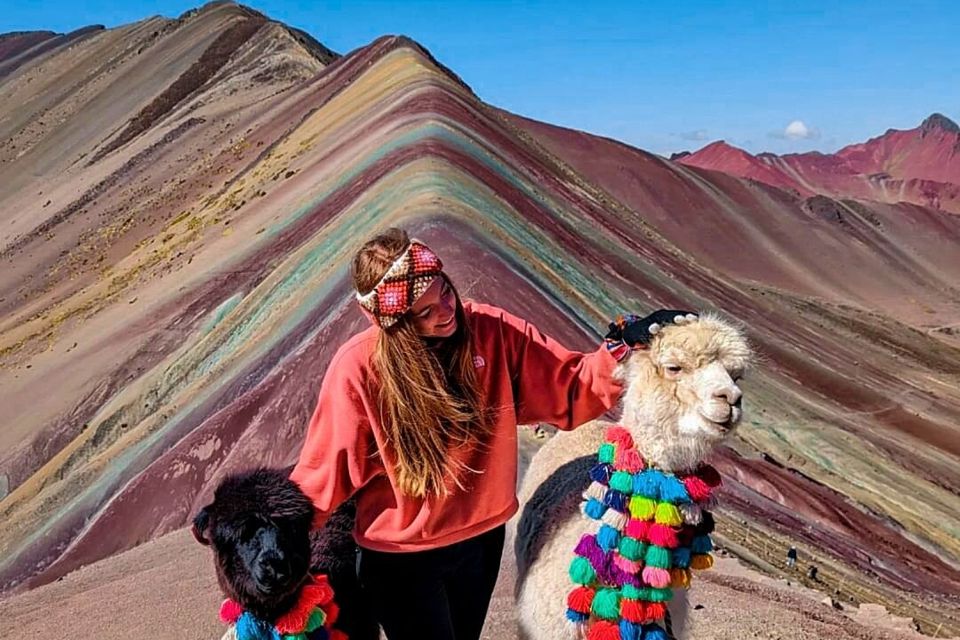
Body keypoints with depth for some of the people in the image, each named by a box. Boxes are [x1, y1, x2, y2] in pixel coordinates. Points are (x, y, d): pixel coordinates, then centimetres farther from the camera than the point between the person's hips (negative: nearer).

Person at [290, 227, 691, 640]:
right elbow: (323, 475, -14)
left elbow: (570, 389, -8)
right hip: (400, 558, -4)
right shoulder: (358, 369, -23)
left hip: (483, 538, 4)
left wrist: (625, 343, -22)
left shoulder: (492, 331, -15)